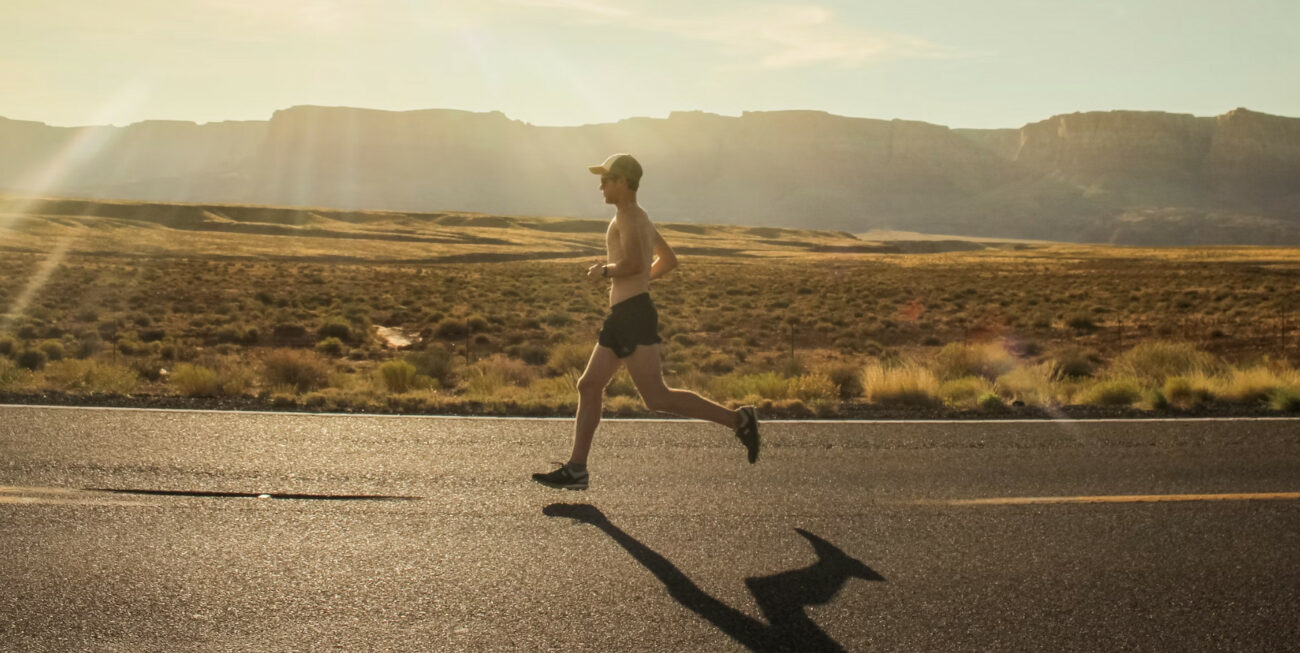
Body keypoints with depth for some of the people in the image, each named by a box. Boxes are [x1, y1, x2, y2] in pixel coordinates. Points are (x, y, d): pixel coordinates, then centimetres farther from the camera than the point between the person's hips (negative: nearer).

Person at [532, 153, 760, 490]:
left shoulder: (628, 215, -9)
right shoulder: (641, 218, 21)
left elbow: (635, 263, -26)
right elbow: (668, 260, 33)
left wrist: (605, 271, -9)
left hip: (634, 315, -10)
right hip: (621, 317, 10)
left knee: (656, 398, -12)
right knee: (589, 387, 8)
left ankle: (737, 419, -7)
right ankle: (576, 470, 9)